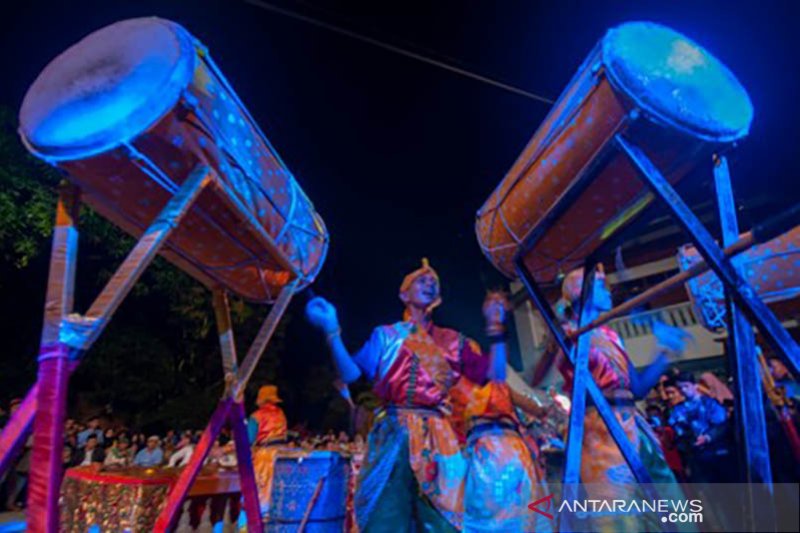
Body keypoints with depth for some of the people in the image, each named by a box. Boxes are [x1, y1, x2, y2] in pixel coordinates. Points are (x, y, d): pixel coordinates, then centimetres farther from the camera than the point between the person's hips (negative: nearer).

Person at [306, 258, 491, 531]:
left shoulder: (453, 341, 14)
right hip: (393, 434, -2)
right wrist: (332, 331, -15)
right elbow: (350, 374, -3)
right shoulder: (386, 335, 8)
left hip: (438, 437, 2)